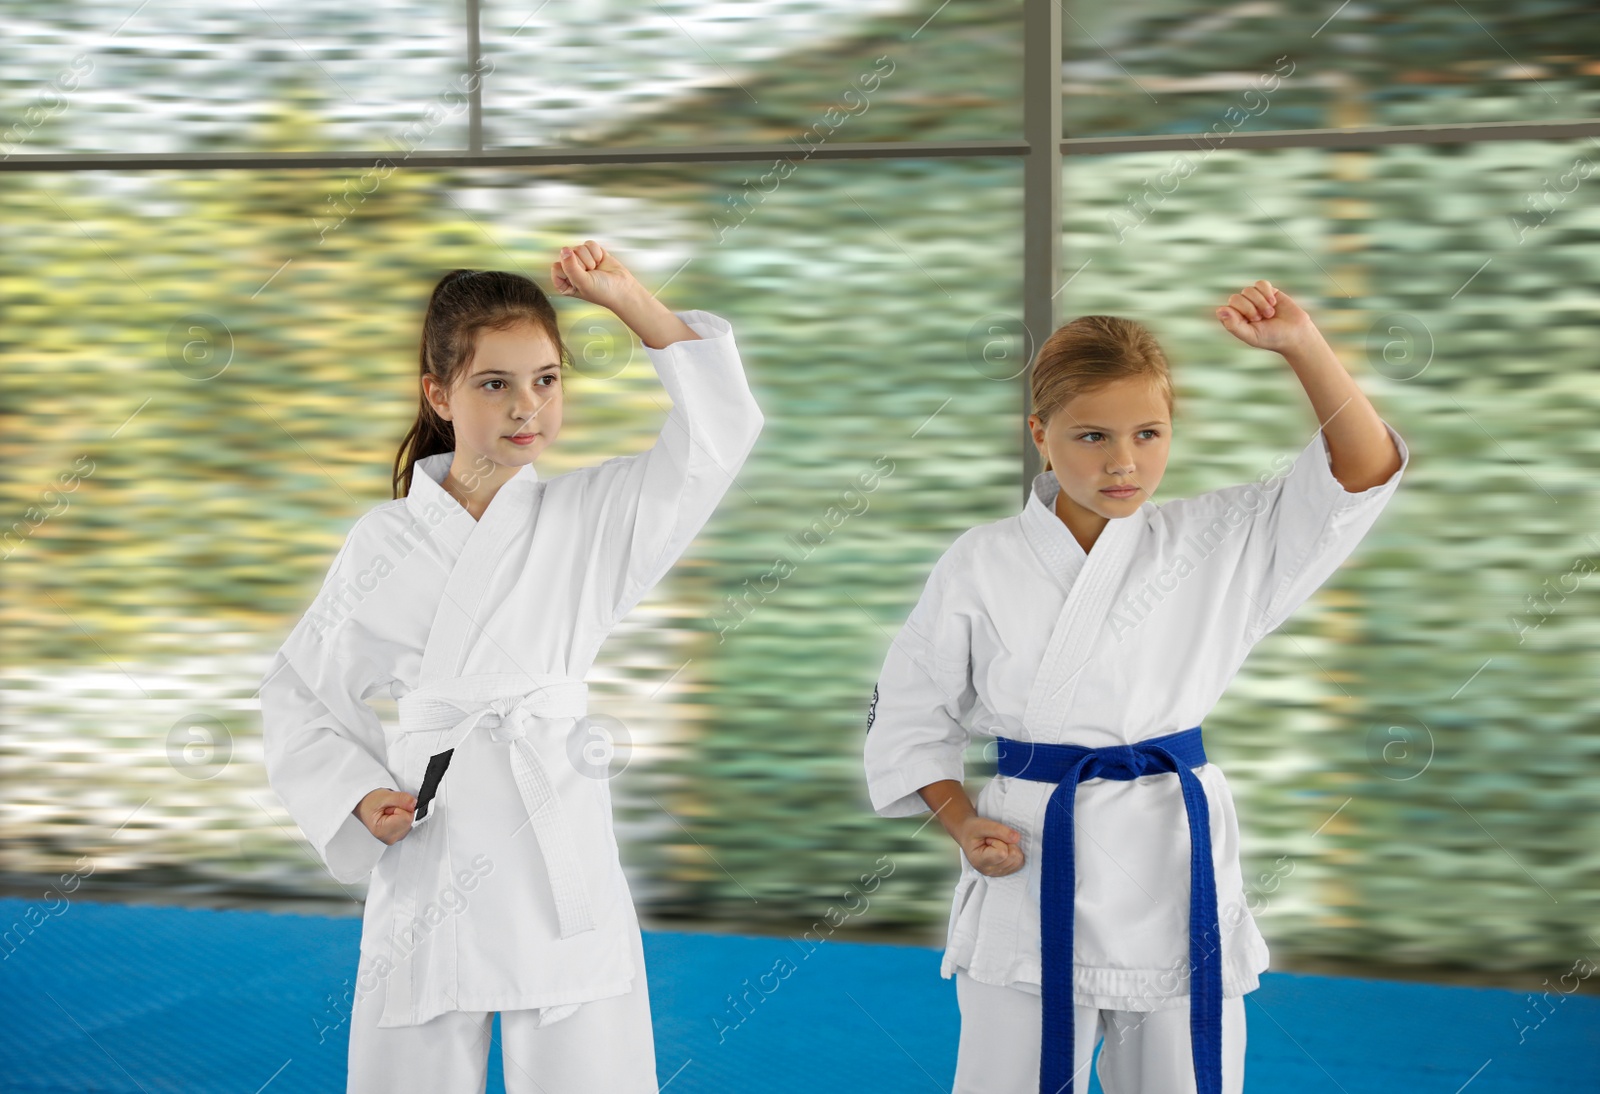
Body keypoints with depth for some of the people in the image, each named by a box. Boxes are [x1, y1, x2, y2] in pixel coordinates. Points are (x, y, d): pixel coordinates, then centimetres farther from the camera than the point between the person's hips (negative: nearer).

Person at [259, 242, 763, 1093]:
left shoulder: (591, 515, 6)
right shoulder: (385, 543, 5)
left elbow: (718, 432, -2)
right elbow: (299, 692, 13)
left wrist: (629, 300, -6)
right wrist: (357, 799, -3)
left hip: (562, 852, 0)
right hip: (429, 855, 1)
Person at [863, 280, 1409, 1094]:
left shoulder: (1215, 546, -1)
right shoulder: (981, 566, -3)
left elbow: (1363, 471, -6)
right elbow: (909, 708, 7)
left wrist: (1301, 345, -18)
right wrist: (961, 820, -7)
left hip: (1175, 870, 1)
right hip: (1031, 875, -1)